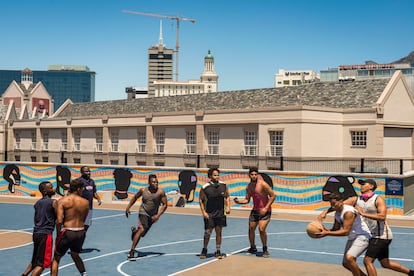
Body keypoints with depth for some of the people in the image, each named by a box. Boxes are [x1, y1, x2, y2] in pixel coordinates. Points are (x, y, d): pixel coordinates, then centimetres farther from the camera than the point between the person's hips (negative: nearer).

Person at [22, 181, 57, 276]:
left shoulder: (37, 203, 14)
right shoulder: (53, 202, -9)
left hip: (36, 233, 8)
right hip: (46, 234, -8)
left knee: (35, 260, 25)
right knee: (43, 263, -3)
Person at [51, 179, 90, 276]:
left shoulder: (62, 201, -6)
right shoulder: (85, 202, 4)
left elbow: (59, 221, -12)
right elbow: (83, 220, 10)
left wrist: (58, 235, -2)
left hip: (68, 232, -4)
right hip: (81, 232, 4)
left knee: (56, 258, 13)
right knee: (75, 254, 31)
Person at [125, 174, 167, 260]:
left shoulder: (161, 192, -10)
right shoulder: (143, 190, -4)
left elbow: (164, 205, -9)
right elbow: (135, 197, 14)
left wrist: (158, 215, -20)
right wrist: (128, 207, 11)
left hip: (153, 216, 2)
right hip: (143, 212, -2)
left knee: (142, 234, 13)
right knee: (142, 229, -25)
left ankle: (134, 230, 51)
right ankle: (131, 252, -23)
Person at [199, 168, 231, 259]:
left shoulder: (223, 185, -3)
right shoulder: (205, 188, -12)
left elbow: (227, 197, 10)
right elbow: (201, 200, -1)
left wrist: (228, 207, -3)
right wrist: (203, 212, -9)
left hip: (220, 213, 3)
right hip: (209, 214, -3)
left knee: (218, 232, 7)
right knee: (207, 232, 1)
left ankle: (218, 251, 18)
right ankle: (204, 250, 19)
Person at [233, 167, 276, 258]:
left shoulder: (263, 184, -18)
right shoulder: (249, 187, 3)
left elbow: (273, 195, -15)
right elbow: (247, 200, 12)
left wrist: (266, 208, -20)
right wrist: (239, 201, -8)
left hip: (265, 211, -6)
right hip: (255, 210, 6)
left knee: (261, 229, -17)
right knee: (251, 229, 9)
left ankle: (265, 250, 1)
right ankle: (253, 248, 29)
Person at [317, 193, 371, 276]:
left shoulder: (348, 212, -25)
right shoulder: (337, 213, 4)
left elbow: (345, 231, -31)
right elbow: (336, 229, 8)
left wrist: (327, 233, -32)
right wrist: (325, 230, -12)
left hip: (362, 237, -10)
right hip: (352, 238, 10)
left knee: (349, 258, -29)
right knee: (345, 263, 14)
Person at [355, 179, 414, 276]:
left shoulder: (378, 199, -12)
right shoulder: (357, 200, 6)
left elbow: (382, 216, -26)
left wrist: (363, 214, -29)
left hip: (381, 236, -8)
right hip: (374, 236, 8)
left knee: (367, 261, -12)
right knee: (385, 263, 17)